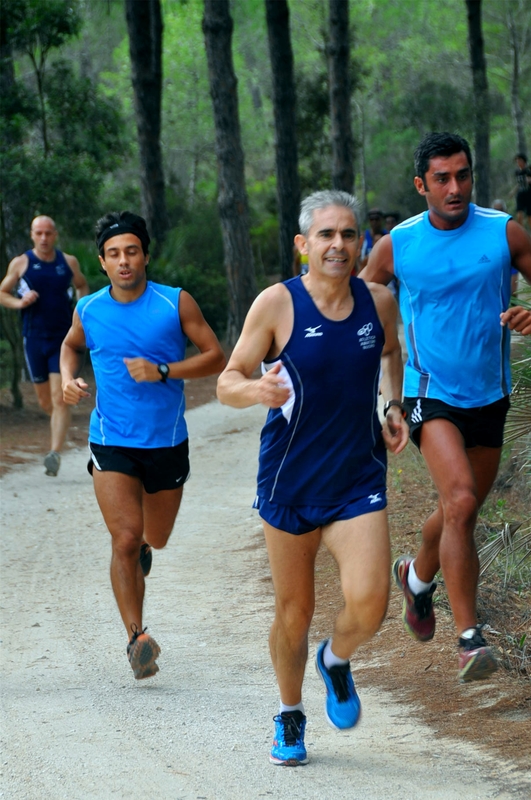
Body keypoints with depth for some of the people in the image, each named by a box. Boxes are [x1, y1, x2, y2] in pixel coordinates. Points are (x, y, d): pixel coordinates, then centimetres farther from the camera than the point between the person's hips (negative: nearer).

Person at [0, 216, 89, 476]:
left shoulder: (69, 262, 3)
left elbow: (82, 286, 21)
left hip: (63, 339, -1)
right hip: (35, 339, 1)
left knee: (59, 399, -13)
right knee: (45, 401, 10)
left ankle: (55, 454, -18)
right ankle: (60, 424, 43)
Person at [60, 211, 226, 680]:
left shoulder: (176, 304, -6)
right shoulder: (89, 311, 0)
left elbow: (216, 358, -6)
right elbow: (72, 345, 22)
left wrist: (162, 371, -18)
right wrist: (69, 378, 1)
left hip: (167, 443, 1)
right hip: (111, 443, -1)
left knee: (155, 538, 17)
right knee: (126, 537, -16)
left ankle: (143, 549, 55)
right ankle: (136, 637, -13)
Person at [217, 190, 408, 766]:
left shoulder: (379, 303, 0)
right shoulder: (277, 304, -10)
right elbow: (227, 383, -8)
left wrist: (395, 407, 8)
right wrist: (257, 390, -30)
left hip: (358, 481, 2)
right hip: (290, 481, -2)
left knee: (367, 606, -15)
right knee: (294, 613, 7)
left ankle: (336, 661, 20)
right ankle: (290, 717, 33)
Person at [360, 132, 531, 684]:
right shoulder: (397, 246, -5)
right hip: (431, 394, -3)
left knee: (460, 510, 16)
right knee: (461, 500, -24)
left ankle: (417, 576, 49)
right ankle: (468, 638, -23)